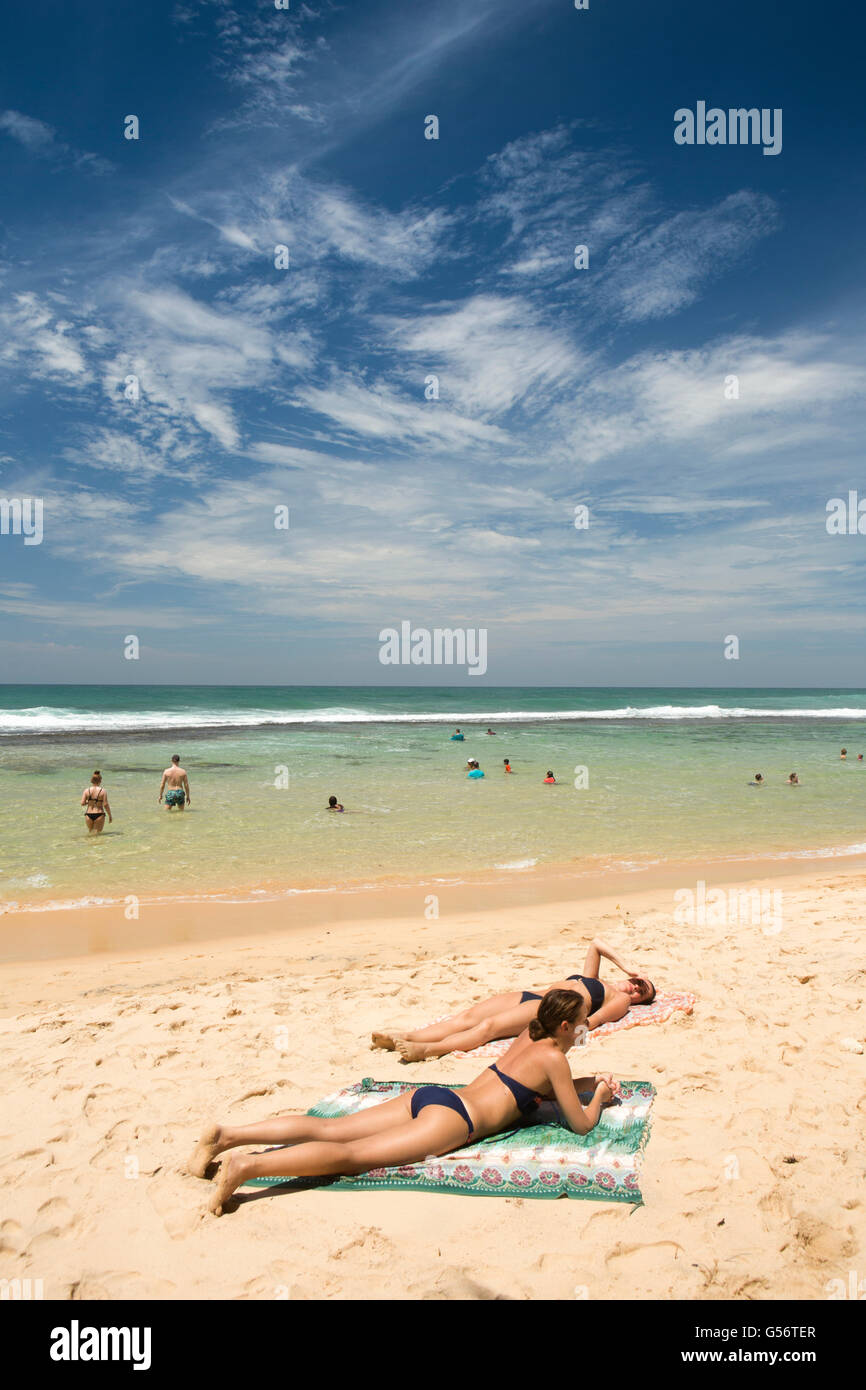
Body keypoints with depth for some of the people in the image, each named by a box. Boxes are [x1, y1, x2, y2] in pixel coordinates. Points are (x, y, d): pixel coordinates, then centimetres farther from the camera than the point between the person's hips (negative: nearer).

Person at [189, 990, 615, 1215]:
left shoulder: (529, 1036, 24)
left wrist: (590, 1082, 38)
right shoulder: (554, 1057, 1)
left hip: (428, 1095, 7)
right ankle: (246, 1166, -38)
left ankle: (228, 1134, -11)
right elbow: (581, 1124, 4)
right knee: (350, 1154, -21)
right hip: (452, 1119, -7)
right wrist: (598, 1098, 24)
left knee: (328, 1129, -1)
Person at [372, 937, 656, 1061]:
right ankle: (402, 1038, -30)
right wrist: (625, 968, 41)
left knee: (488, 1026, -31)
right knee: (468, 1016, -15)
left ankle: (425, 1049, -48)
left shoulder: (620, 999, 14)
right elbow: (596, 943, 46)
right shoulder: (592, 981, 36)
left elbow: (591, 1021, -4)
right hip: (530, 995, 7)